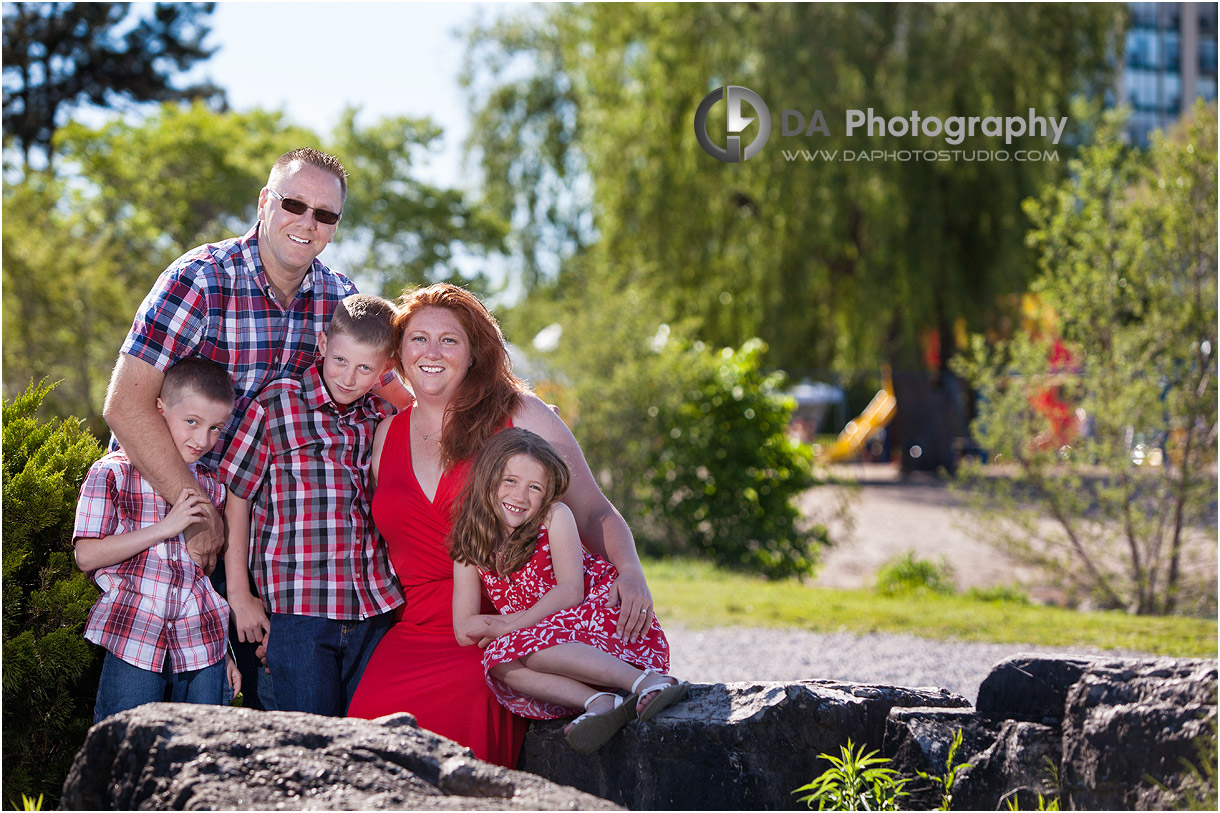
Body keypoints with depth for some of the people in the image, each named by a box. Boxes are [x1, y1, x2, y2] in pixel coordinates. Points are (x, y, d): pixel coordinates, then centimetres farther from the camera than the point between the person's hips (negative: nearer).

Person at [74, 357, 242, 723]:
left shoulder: (213, 486, 13)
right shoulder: (113, 473, -2)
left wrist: (227, 650, 17)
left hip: (203, 650, 4)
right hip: (133, 644, -4)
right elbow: (86, 556, -11)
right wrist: (164, 528, -15)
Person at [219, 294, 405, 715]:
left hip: (374, 609, 4)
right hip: (297, 607, -4)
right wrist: (239, 594, 0)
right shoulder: (276, 406, -3)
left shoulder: (386, 420, 9)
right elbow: (235, 499, 1)